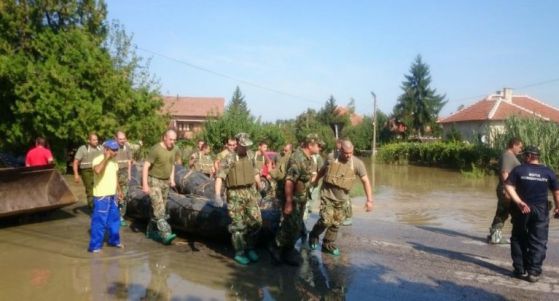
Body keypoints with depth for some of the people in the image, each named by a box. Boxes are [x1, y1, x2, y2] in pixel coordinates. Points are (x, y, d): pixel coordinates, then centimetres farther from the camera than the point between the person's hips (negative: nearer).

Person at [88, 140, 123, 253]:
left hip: (112, 195, 8)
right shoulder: (98, 160, -16)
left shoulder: (113, 161, 10)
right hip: (101, 196, -8)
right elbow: (97, 170, -38)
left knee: (114, 219, 17)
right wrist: (106, 158, -28)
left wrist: (119, 190, 22)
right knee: (99, 222, -4)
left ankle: (114, 240, 32)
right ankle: (95, 246, 4)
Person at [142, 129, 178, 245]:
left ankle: (151, 230, 25)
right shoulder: (156, 149, -19)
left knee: (161, 207, 10)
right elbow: (146, 166, -19)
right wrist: (145, 184, -22)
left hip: (165, 181, 7)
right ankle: (166, 234, -23)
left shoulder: (174, 149, 1)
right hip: (154, 180, -7)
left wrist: (172, 179, 9)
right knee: (159, 207, -15)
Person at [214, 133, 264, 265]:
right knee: (238, 225, 2)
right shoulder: (229, 159, -10)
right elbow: (219, 176, -17)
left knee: (256, 221, 3)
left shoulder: (250, 156, 7)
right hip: (235, 195, -5)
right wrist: (217, 193, -29)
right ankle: (239, 253, 15)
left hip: (250, 192, 5)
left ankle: (250, 248, 21)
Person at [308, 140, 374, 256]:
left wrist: (369, 200, -14)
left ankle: (328, 244, 28)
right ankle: (313, 236, 16)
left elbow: (365, 181, -9)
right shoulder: (331, 159, -9)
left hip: (341, 199, 2)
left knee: (336, 223, 9)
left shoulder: (357, 163, -11)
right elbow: (322, 171, 10)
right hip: (327, 195, -2)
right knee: (326, 220, -12)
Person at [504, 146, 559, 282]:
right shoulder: (548, 172, 1)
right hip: (540, 210, 1)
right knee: (538, 242, 7)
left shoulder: (518, 169, -3)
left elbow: (508, 186, -15)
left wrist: (519, 202, -18)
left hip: (521, 209, 0)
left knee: (519, 240, 12)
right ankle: (534, 272, 3)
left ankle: (520, 270, 13)